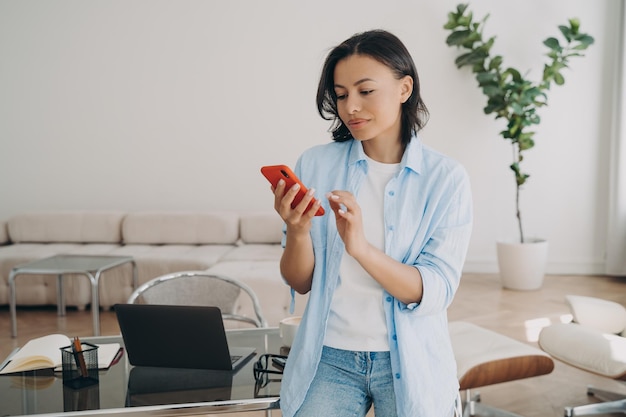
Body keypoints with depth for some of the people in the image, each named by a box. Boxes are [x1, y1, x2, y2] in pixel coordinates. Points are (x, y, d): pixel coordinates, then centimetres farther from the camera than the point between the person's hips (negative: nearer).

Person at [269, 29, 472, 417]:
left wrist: (360, 246, -29)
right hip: (330, 356, 1)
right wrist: (298, 230, -21)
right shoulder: (315, 164, -4)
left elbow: (435, 293, -15)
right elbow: (301, 282, -1)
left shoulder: (447, 178, -8)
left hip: (410, 363, -1)